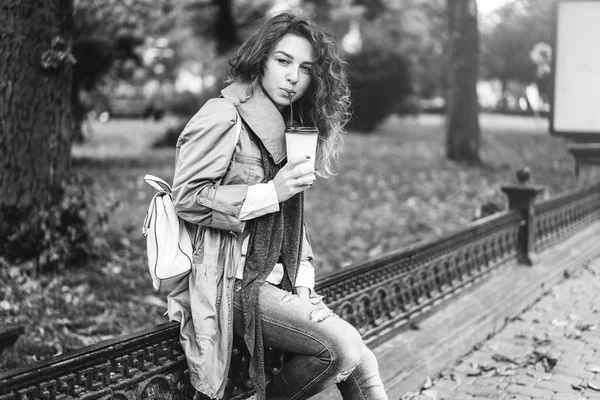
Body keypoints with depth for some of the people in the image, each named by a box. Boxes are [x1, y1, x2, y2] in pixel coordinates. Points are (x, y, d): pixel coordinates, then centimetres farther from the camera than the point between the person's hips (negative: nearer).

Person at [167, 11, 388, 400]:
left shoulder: (288, 127, 17)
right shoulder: (224, 117, -10)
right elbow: (186, 197, -15)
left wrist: (303, 284, 5)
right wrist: (271, 192, -19)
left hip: (277, 279, 8)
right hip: (232, 284, -8)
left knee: (361, 361, -6)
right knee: (343, 348, -21)